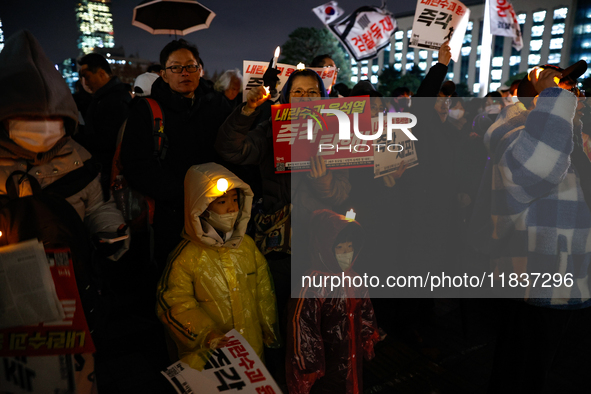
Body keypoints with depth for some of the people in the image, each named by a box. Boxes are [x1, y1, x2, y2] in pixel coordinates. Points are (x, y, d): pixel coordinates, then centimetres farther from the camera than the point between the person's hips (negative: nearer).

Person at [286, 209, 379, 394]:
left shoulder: (353, 279, -2)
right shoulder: (313, 285, -25)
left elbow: (366, 316, 13)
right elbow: (302, 330, -23)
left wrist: (367, 344, 18)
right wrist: (309, 370, -16)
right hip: (326, 371, -7)